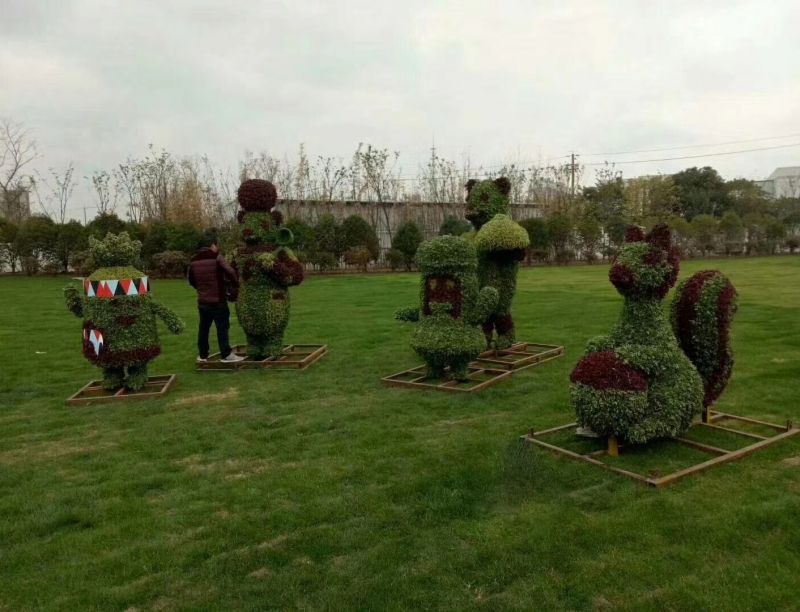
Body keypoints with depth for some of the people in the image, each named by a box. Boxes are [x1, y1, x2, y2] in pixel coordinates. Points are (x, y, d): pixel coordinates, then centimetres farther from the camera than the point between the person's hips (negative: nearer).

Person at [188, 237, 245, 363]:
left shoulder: (194, 260, 8)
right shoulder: (216, 257, -9)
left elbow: (191, 281, 18)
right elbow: (231, 272, -16)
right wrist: (235, 287, -2)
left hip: (202, 300, 6)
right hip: (218, 300, -6)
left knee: (203, 328, 14)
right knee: (222, 327, 0)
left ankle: (203, 355, 21)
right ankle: (226, 355, 1)